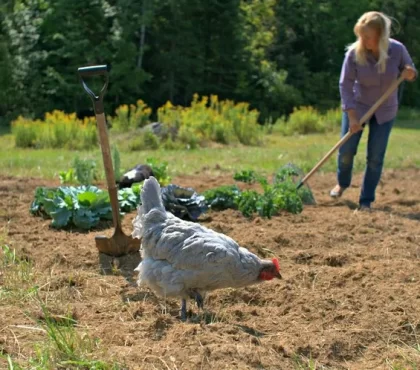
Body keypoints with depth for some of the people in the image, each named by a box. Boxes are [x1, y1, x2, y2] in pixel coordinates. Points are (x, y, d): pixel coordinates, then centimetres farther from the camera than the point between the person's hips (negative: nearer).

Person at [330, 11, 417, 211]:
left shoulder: (397, 50, -17)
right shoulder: (354, 53, -21)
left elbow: (411, 72, 1)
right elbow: (345, 85, -16)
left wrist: (409, 74, -25)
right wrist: (352, 117, -20)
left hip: (385, 111, 0)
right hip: (357, 107, 0)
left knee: (376, 157, -1)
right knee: (346, 151, 3)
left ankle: (366, 201, 12)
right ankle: (342, 183, 34)